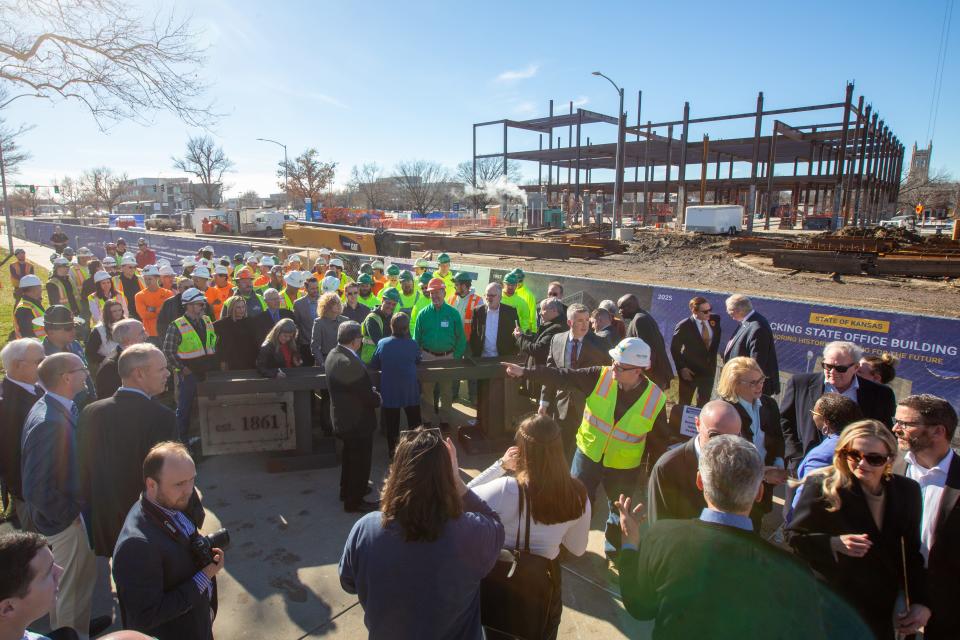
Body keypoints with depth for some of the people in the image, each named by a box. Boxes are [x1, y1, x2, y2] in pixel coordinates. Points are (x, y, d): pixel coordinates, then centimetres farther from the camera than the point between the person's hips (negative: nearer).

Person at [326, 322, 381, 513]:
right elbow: (368, 395, -26)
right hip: (358, 420, -10)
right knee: (360, 461, 9)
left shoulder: (333, 354, -1)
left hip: (343, 416, 10)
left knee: (350, 457, 27)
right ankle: (354, 502, 24)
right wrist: (378, 398, -6)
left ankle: (347, 491, 45)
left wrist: (371, 393, 0)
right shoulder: (350, 363, -32)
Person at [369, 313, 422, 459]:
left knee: (391, 424, 14)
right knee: (414, 424, 15)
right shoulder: (413, 344, -13)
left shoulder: (382, 343, -12)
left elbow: (373, 365, 0)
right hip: (410, 391, -1)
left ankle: (392, 452, 23)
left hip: (389, 392, 1)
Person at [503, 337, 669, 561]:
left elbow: (659, 440, -6)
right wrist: (524, 372, -24)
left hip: (623, 467, 0)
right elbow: (562, 376, -18)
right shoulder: (600, 376, -20)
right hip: (588, 455, 1)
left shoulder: (656, 399, -19)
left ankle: (614, 551, 48)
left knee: (619, 513, 21)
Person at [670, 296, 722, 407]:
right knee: (683, 404, 12)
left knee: (704, 404, 14)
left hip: (709, 369, 4)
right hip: (690, 371, -4)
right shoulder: (683, 326, -17)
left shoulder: (715, 319, -5)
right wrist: (682, 368, -14)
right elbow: (674, 349, -9)